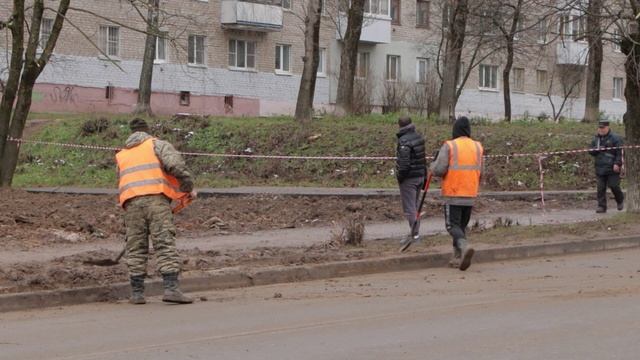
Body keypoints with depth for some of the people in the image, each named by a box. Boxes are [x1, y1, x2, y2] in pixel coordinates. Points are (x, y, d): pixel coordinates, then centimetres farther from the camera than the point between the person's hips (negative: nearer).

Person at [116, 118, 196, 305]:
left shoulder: (121, 155, 28)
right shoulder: (157, 144, 14)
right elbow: (176, 164, -4)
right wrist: (188, 187, 4)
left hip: (131, 202, 4)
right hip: (156, 198, -4)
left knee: (136, 249, 8)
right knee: (165, 244, -8)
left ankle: (137, 292, 6)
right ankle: (171, 288, -18)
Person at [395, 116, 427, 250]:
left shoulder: (404, 141, -20)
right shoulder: (419, 137, 7)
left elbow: (404, 163, -23)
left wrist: (399, 177, -9)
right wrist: (424, 175, 19)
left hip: (409, 178, -9)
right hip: (420, 175, 9)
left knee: (409, 207, -4)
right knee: (414, 205, 17)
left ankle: (414, 233, -9)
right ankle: (415, 232, 23)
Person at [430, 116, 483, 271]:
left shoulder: (449, 146, -9)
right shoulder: (478, 147, 6)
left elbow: (439, 170, -13)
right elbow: (480, 172, 9)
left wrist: (433, 167, 8)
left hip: (453, 194, -5)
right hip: (470, 194, 5)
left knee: (453, 225, -2)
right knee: (462, 226, 16)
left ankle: (465, 246, -28)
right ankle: (457, 258, 15)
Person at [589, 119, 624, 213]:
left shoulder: (615, 138, -3)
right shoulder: (596, 139, 15)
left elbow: (620, 153, -8)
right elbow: (591, 151, 15)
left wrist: (617, 164, -17)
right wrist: (596, 149, -7)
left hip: (612, 168, -5)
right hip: (600, 168, 5)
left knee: (614, 186, -4)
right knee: (601, 188, 0)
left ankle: (620, 201, 23)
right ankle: (602, 206, 4)